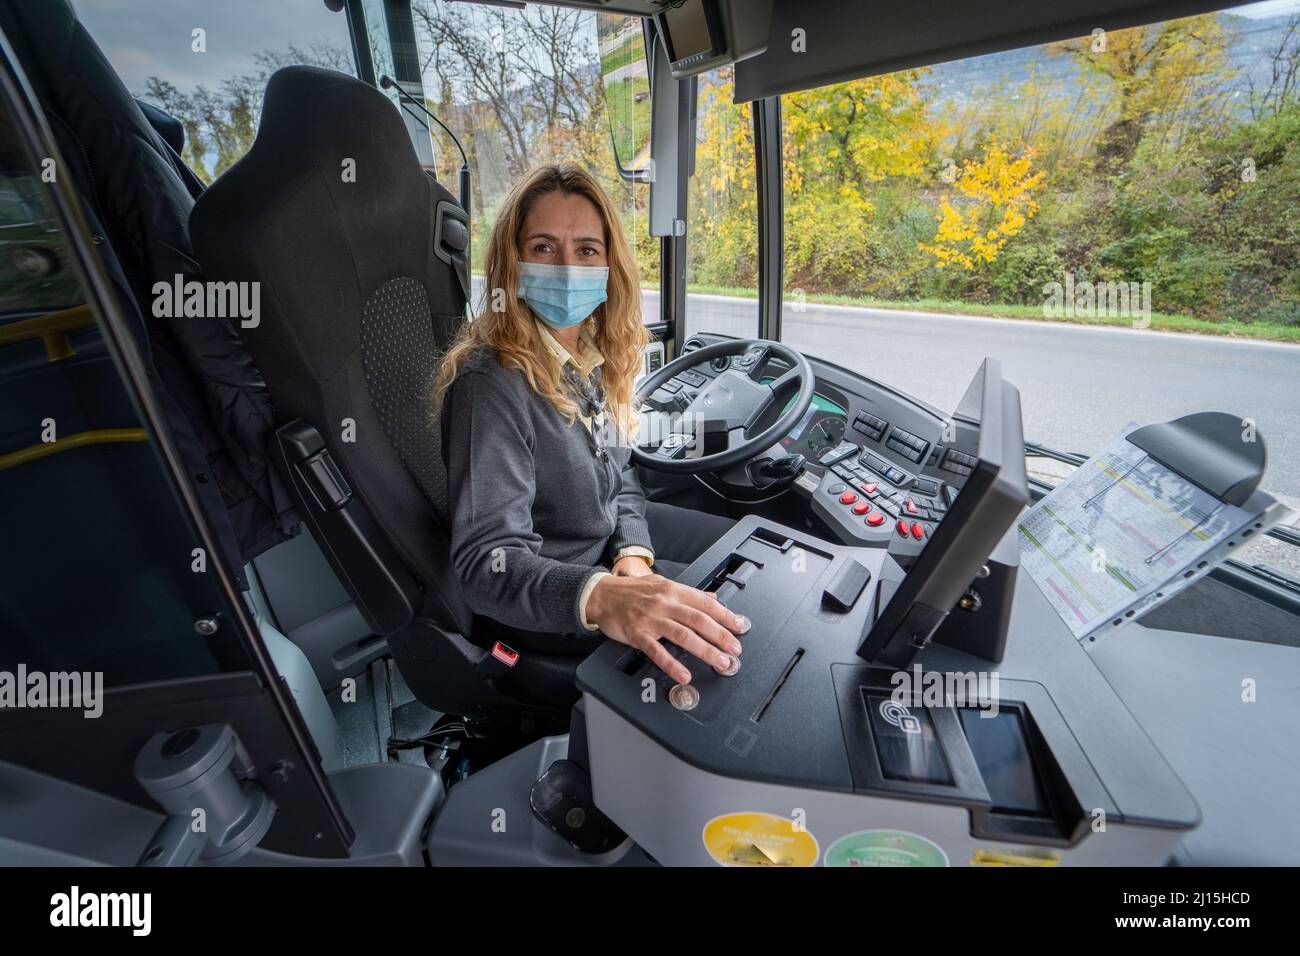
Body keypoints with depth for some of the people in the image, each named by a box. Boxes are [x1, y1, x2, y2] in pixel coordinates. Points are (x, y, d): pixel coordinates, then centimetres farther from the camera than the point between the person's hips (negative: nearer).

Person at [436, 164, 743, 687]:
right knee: (736, 623, -6)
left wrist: (634, 555, -15)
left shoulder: (594, 355, -4)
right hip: (540, 605, -8)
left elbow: (619, 478, 4)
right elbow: (487, 561, -33)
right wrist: (602, 598, -52)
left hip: (612, 536, 8)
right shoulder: (491, 385, -29)